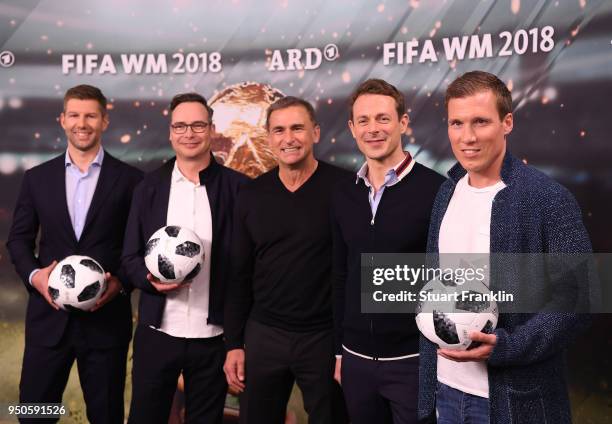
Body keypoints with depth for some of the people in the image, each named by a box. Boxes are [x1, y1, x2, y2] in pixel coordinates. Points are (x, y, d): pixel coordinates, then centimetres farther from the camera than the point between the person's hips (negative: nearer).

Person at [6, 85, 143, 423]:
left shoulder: (129, 179, 0)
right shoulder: (37, 178, 7)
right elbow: (18, 239, 9)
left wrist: (121, 281, -13)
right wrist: (34, 274, -9)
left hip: (106, 316, -1)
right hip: (49, 316, 2)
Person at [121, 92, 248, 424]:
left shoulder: (237, 187, -3)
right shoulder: (149, 186, 3)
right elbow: (129, 257, 5)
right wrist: (151, 278, -17)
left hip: (214, 336, -1)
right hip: (157, 332, 2)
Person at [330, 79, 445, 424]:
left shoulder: (436, 190, -11)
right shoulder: (344, 195, 5)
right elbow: (340, 276, 11)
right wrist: (339, 349, 11)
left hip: (414, 360, -5)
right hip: (357, 360, 5)